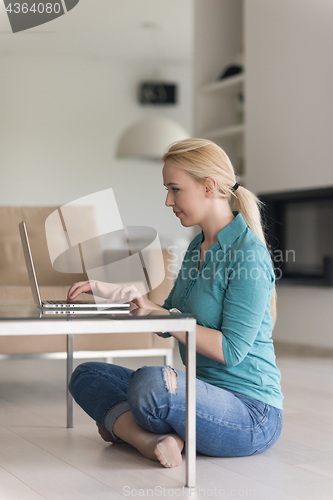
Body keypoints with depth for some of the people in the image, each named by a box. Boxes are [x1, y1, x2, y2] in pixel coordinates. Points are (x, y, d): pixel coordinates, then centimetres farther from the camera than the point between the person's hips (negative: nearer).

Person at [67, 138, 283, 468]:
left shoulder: (248, 254, -16)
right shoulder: (198, 246, 12)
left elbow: (231, 350, -20)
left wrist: (159, 314, -20)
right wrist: (112, 294, 4)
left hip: (251, 413, -9)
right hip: (204, 396, 9)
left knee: (150, 382, -36)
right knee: (86, 376, 3)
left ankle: (119, 422, -5)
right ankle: (152, 439, -17)